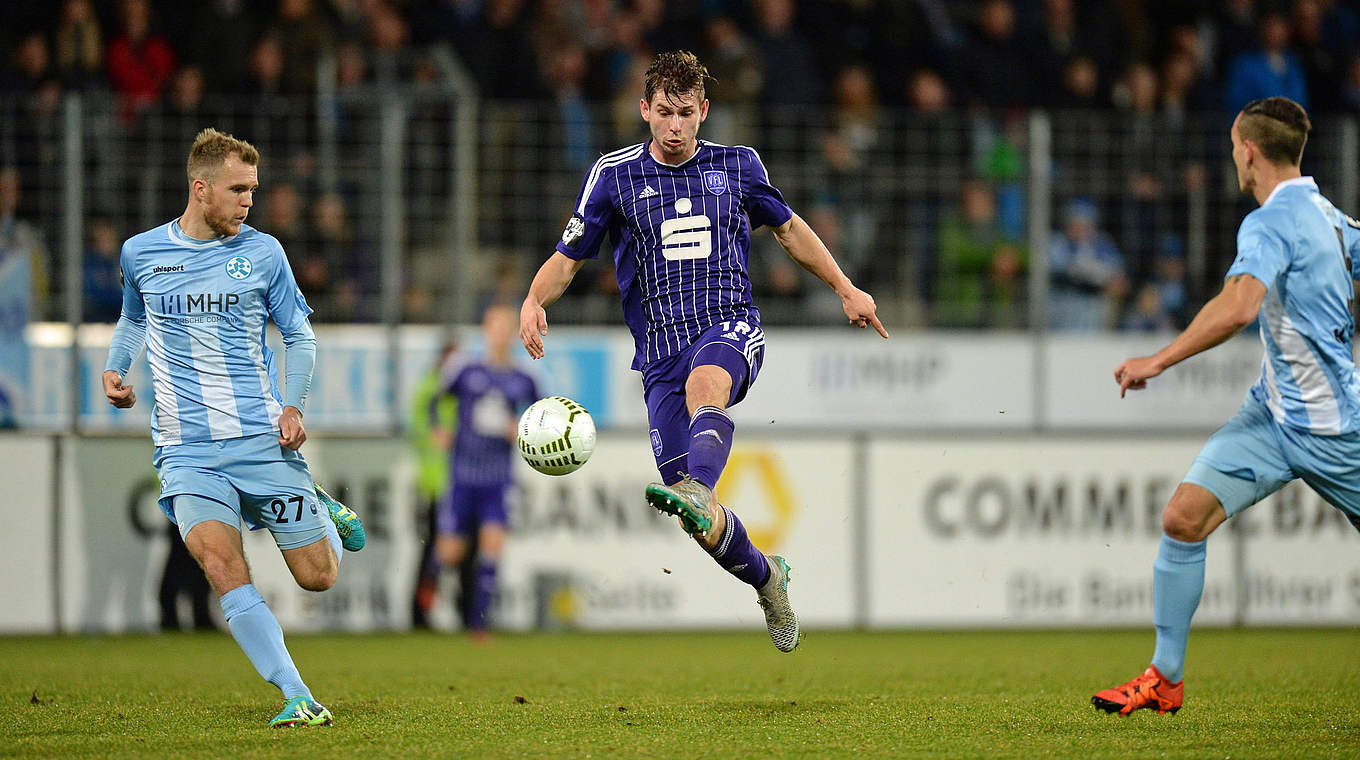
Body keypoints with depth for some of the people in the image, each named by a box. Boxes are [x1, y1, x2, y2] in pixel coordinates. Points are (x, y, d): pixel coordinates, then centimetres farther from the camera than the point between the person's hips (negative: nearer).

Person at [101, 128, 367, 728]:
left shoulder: (262, 252, 2)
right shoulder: (141, 253, 5)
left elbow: (299, 337, 10)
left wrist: (293, 408, -6)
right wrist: (115, 369, 5)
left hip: (263, 440, 0)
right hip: (186, 451, 0)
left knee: (318, 577, 3)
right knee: (223, 567, -23)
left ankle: (322, 512, 39)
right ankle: (297, 699, -21)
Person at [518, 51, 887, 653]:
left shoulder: (738, 166, 10)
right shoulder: (614, 175, 6)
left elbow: (787, 228, 26)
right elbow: (569, 256, 8)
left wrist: (846, 289, 24)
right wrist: (534, 301, -13)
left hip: (730, 327, -1)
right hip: (660, 350, 1)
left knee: (704, 380, -40)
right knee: (698, 518, -7)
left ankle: (700, 492, -66)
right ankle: (766, 578, 22)